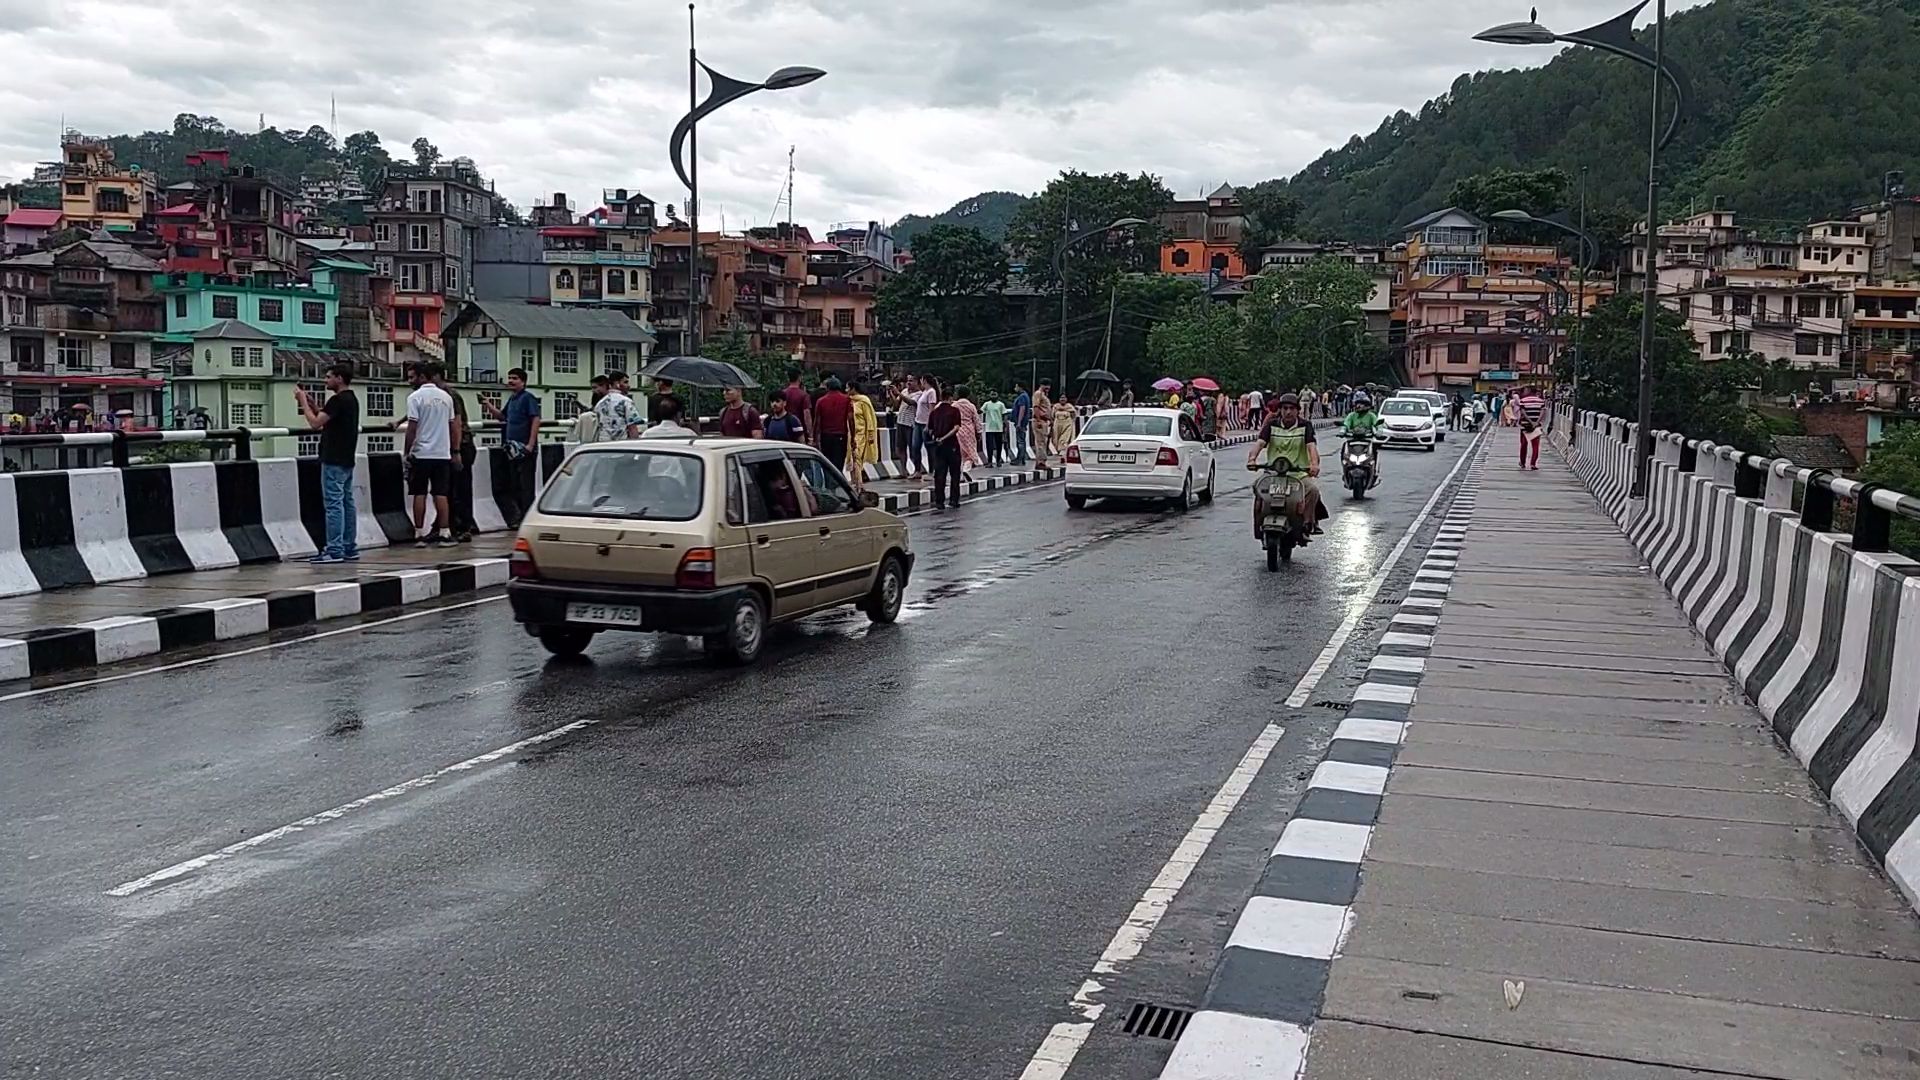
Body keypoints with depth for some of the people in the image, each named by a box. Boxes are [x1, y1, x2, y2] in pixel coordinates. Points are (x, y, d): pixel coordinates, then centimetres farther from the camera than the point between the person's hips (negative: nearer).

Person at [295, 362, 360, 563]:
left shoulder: (338, 400, -15)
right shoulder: (351, 399, 15)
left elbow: (315, 423, -18)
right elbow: (325, 420, 22)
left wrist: (303, 402, -7)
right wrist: (311, 403, 15)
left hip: (334, 461, -10)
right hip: (346, 459, 10)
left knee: (333, 503, -8)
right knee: (347, 503, 10)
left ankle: (334, 551, -8)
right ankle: (350, 549, 12)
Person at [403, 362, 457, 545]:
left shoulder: (415, 397, -8)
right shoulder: (446, 397, 8)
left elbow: (412, 428, -11)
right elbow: (453, 426, 11)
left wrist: (408, 452, -4)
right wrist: (454, 450, 17)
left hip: (421, 454, -4)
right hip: (443, 453, 4)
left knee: (419, 494, 2)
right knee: (441, 495, 4)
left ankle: (419, 534, 3)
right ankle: (443, 534, 3)